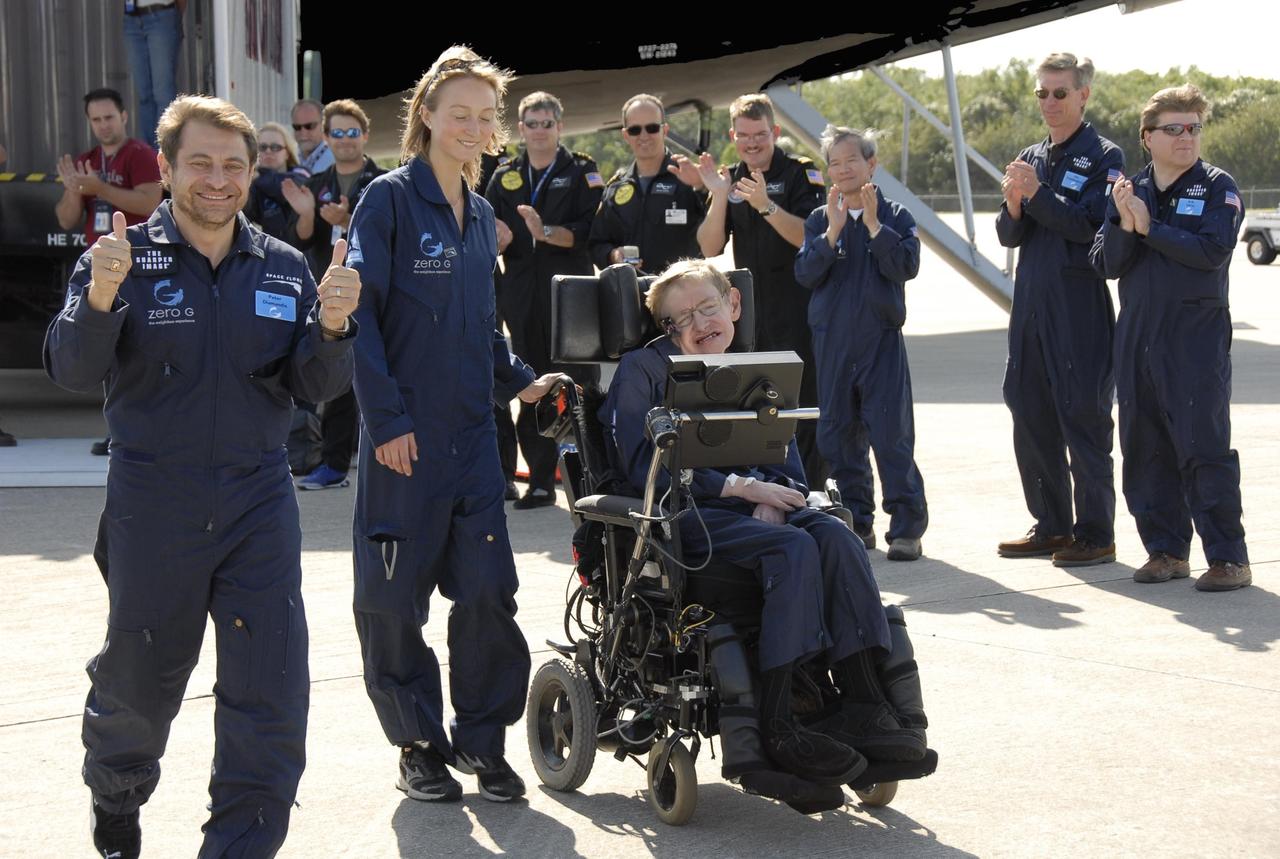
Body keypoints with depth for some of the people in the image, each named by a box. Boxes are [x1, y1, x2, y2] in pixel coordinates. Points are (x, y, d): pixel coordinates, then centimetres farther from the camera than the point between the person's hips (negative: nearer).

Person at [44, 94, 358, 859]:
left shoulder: (284, 267, 4)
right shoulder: (125, 257, -4)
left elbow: (317, 386, 0)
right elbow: (73, 372, -13)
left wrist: (331, 327, -20)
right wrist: (99, 299, -32)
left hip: (259, 500, 2)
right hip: (153, 502, -2)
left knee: (272, 690, -4)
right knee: (140, 679, 14)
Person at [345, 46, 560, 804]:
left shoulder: (480, 214, 13)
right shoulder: (390, 200, -7)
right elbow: (361, 314, -12)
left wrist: (519, 379, 8)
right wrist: (386, 417, -16)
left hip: (472, 430, 5)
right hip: (406, 436, -5)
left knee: (488, 587, 3)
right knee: (394, 595, 3)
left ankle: (483, 740, 15)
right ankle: (418, 744, 16)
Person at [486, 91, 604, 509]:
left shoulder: (581, 172, 3)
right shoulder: (505, 177, 14)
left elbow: (591, 231, -8)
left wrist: (547, 232, -22)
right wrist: (499, 240, -12)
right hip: (523, 296, 4)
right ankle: (540, 480, 10)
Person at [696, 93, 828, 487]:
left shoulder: (800, 173, -5)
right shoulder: (731, 179, 10)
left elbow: (809, 236, -17)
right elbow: (709, 248, 2)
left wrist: (766, 205, -29)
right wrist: (719, 196, -10)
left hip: (798, 308, -6)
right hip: (750, 311, 6)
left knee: (802, 400, -6)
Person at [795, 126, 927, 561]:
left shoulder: (895, 216, 3)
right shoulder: (819, 219, 8)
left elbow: (907, 265, -11)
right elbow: (805, 273, -4)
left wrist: (874, 224, -15)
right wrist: (833, 230, -13)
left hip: (881, 338, -3)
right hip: (832, 340, 3)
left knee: (891, 434, -7)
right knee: (838, 435, 7)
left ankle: (907, 526, -2)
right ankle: (855, 523, 17)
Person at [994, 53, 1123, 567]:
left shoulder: (1103, 157, -3)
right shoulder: (1030, 159, 15)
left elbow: (1091, 226, -14)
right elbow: (1009, 237, 12)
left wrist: (1037, 194, -18)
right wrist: (1013, 204, -8)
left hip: (1080, 309, -7)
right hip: (1030, 306, 7)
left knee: (1084, 423, -4)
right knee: (1031, 422, 10)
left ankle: (1095, 534, 3)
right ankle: (1051, 527, 19)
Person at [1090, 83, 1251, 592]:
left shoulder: (1218, 188, -1)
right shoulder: (1129, 192, 11)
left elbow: (1213, 251, -16)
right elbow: (1106, 264, 4)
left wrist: (1150, 227, -13)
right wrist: (1125, 225, -14)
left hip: (1197, 337, -5)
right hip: (1137, 336, 5)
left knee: (1204, 447, -8)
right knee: (1145, 450, 8)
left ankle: (1229, 558, -3)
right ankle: (1167, 550, 18)